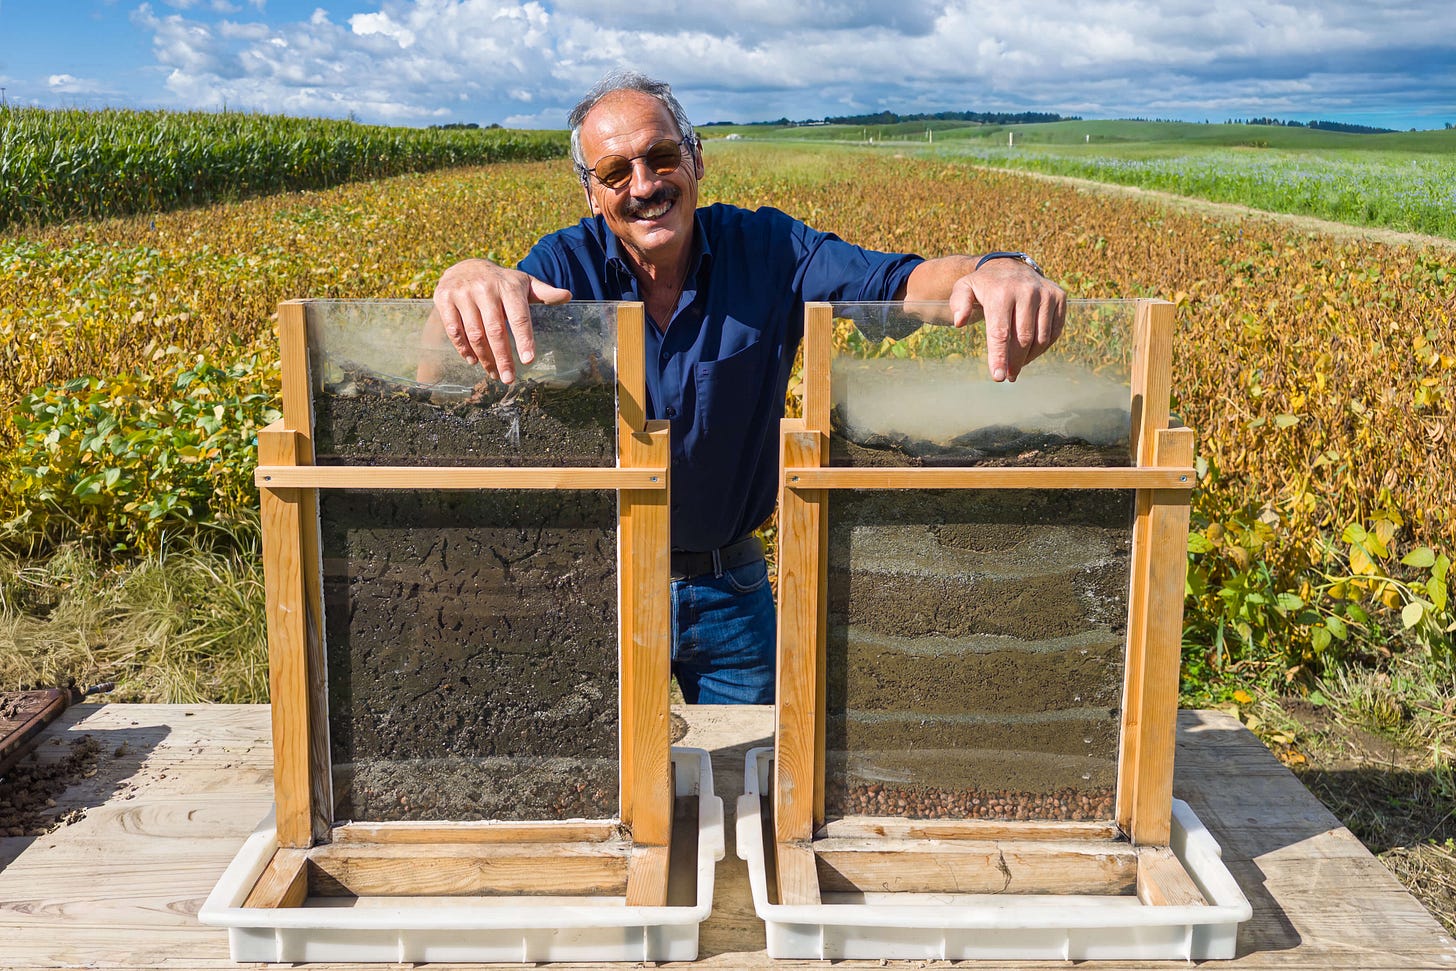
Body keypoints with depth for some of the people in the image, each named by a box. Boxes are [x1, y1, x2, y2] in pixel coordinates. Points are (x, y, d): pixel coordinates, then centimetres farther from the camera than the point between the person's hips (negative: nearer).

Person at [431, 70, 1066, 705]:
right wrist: (463, 281, -51)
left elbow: (903, 282, -20)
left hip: (731, 588, 1)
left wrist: (997, 269, -45)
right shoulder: (563, 266, -13)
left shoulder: (767, 250, -10)